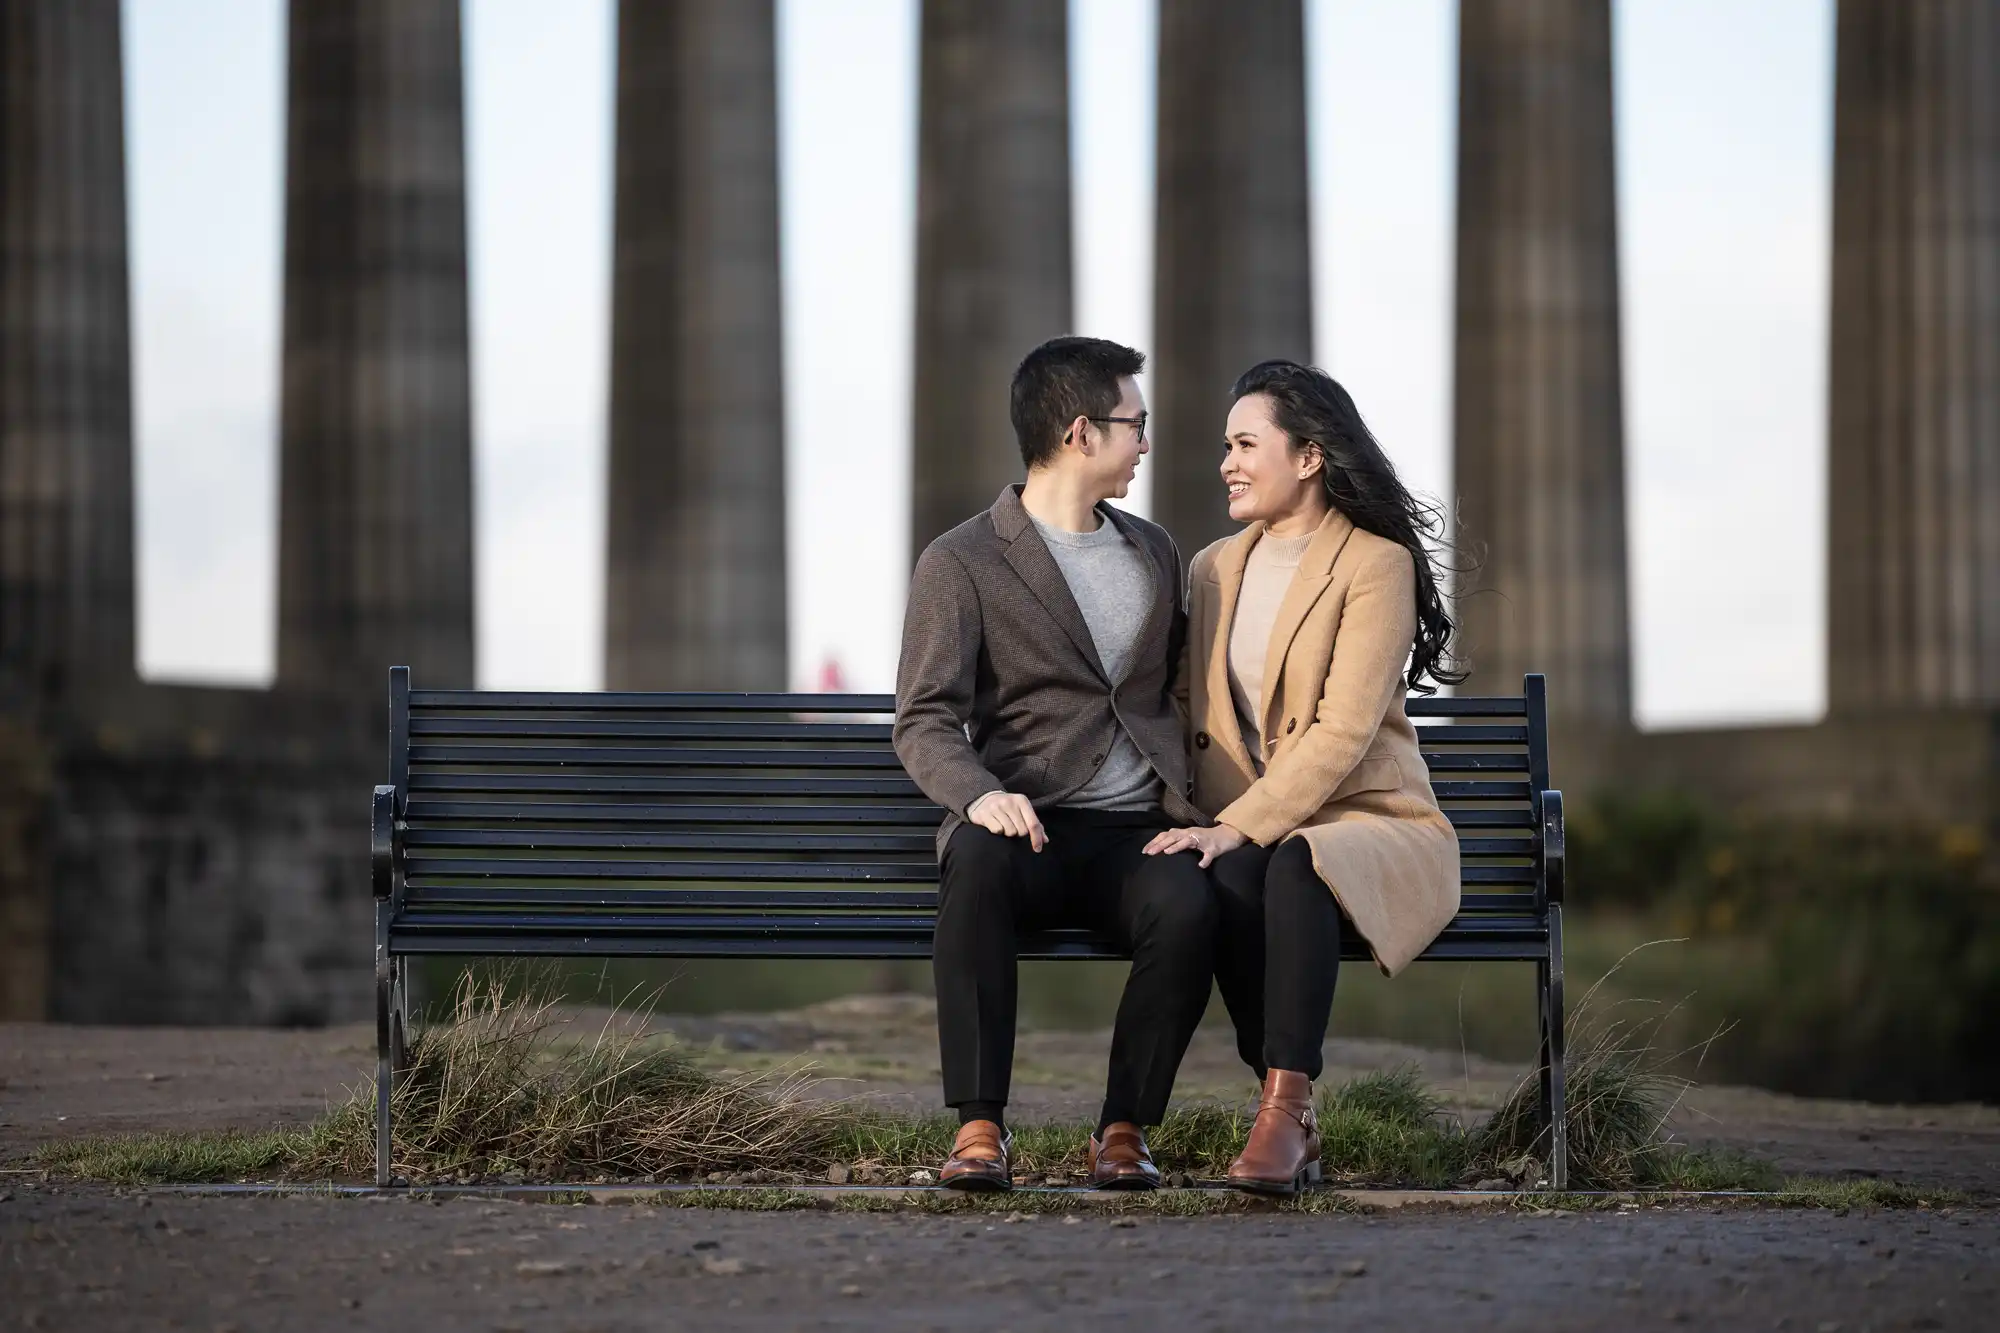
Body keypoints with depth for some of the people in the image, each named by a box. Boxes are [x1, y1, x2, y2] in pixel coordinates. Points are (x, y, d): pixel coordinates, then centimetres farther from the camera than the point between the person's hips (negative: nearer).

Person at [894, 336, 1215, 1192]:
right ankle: (980, 1128, -34)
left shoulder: (1153, 553, 21)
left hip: (1139, 831, 3)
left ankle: (1124, 1128, -18)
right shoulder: (962, 562, 3)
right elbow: (924, 722, -7)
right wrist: (980, 795, -28)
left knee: (1189, 907, -32)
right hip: (1029, 828, -3)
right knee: (978, 860, -39)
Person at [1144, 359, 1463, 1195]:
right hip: (1243, 835, 4)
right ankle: (1295, 1120, -29)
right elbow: (1190, 715, 17)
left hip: (1369, 823, -4)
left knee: (1297, 866, -39)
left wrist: (1237, 826, -25)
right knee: (1225, 884, -33)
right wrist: (1191, 823, -4)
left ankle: (1280, 1117, -41)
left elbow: (1345, 730, -15)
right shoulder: (1212, 571, 16)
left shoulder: (1376, 564, -5)